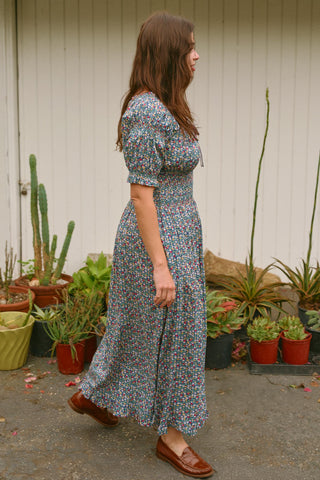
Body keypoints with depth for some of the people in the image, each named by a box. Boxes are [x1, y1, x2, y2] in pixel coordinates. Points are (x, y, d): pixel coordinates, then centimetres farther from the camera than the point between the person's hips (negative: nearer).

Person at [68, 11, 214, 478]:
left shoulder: (165, 108, 10)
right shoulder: (146, 113, -21)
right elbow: (141, 194, -22)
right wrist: (160, 265, -21)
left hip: (178, 232, 10)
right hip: (158, 242, -10)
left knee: (140, 326, 22)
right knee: (168, 333, 5)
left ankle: (94, 396, 42)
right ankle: (171, 436, 25)